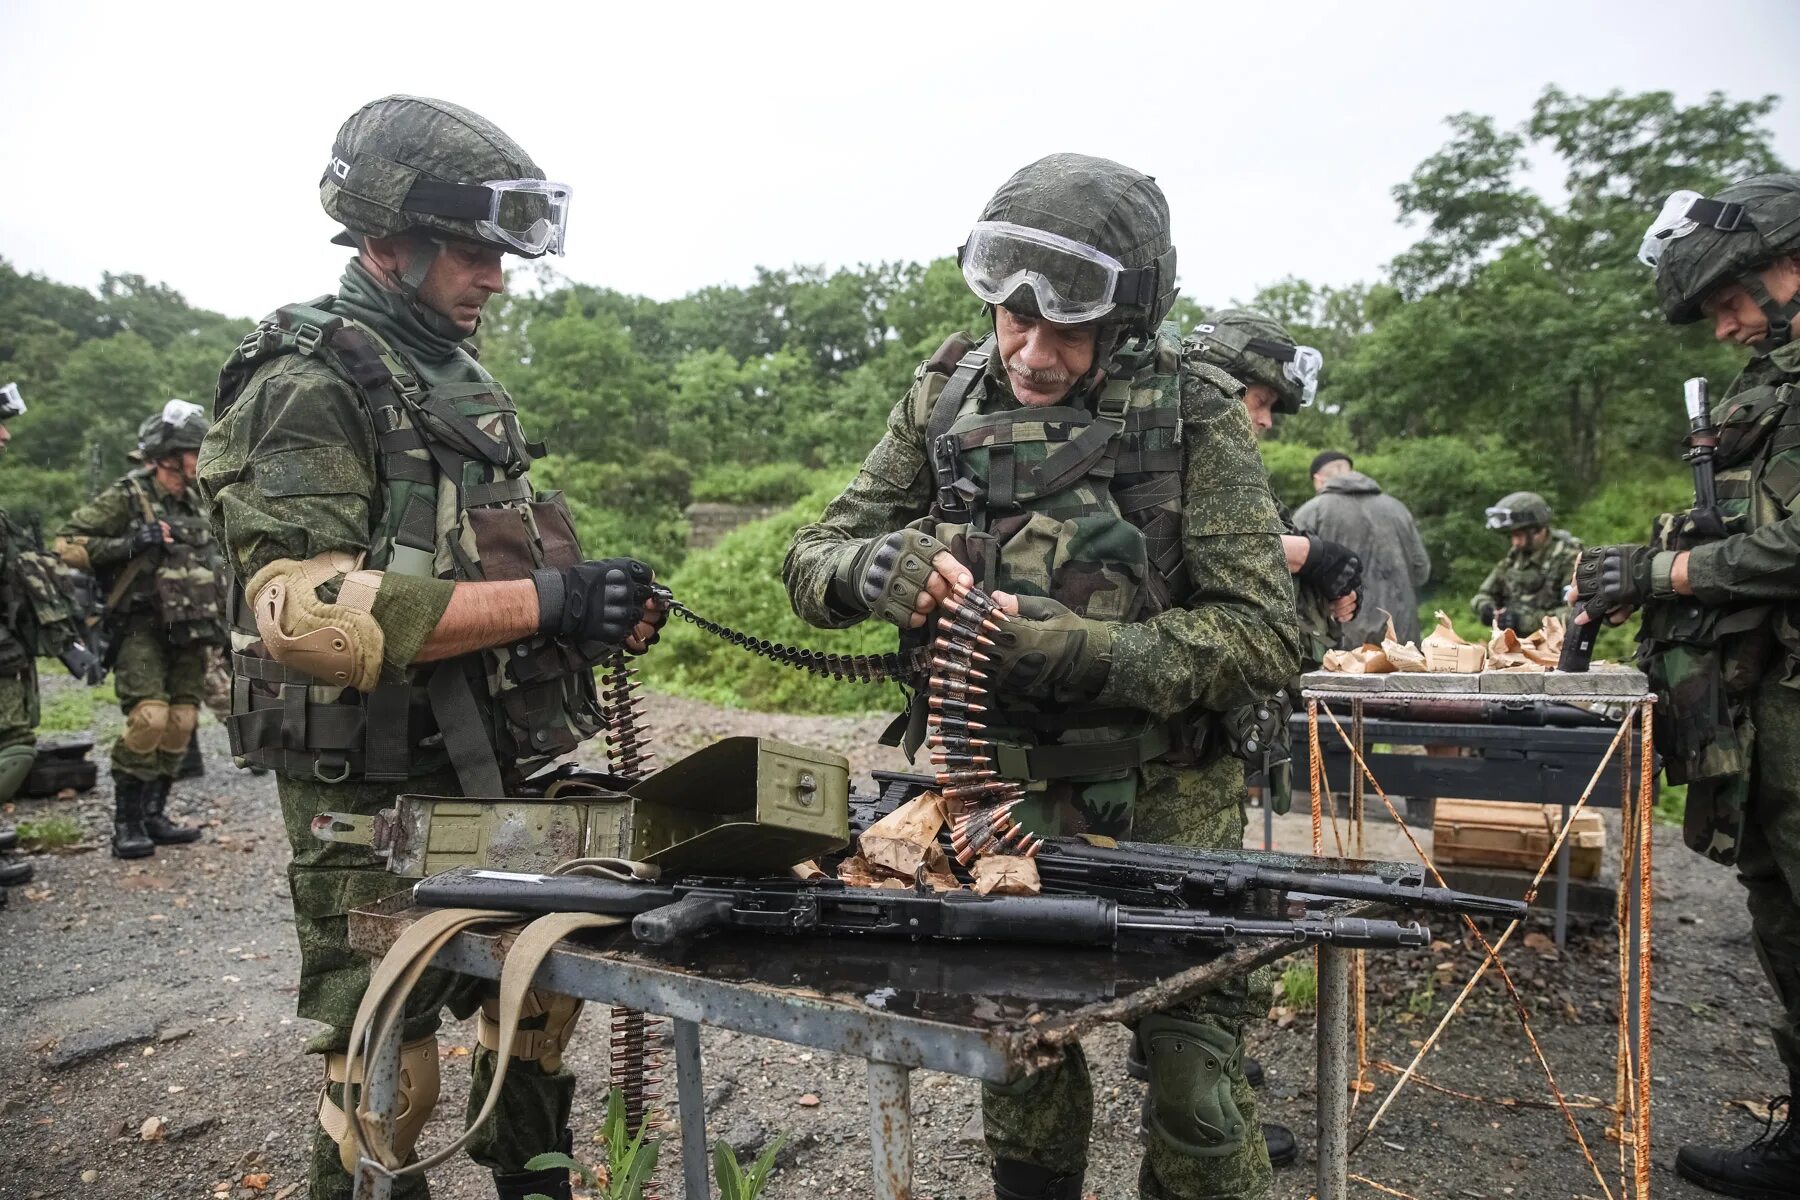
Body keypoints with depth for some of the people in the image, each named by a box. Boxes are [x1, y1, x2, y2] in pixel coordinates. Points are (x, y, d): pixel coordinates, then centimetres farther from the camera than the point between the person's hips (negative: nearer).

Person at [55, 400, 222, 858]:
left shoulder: (193, 503, 14)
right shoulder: (126, 497, -7)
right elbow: (67, 544, -9)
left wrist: (222, 616, 20)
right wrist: (126, 545, -20)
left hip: (188, 632, 7)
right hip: (141, 629, -7)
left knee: (180, 724, 4)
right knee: (149, 718, -17)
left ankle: (153, 815, 16)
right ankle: (126, 823, -4)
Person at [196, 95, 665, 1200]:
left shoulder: (464, 380, 14)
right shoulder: (307, 385, -13)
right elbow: (305, 613, -26)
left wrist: (597, 614, 2)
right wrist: (541, 601, -29)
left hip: (499, 775, 8)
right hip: (380, 799, -8)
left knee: (543, 997, 21)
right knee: (387, 1072, 6)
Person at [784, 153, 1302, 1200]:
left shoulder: (1195, 415, -12)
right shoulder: (949, 395, -3)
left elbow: (1263, 637, -15)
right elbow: (814, 563, -1)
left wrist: (1072, 647, -28)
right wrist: (875, 565, -25)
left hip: (1160, 802, -3)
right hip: (998, 793, 3)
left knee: (1195, 1085, 3)